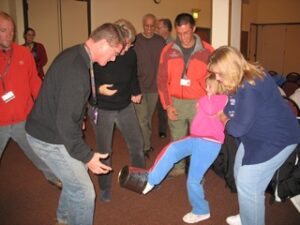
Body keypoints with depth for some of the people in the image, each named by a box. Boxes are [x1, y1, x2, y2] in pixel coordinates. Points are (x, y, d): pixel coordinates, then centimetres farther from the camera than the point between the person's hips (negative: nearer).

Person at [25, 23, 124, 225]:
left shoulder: (74, 54, 1)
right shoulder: (77, 71, -30)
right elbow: (65, 121, -29)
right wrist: (87, 155, -22)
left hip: (49, 128, 10)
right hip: (50, 138, -10)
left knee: (77, 173, 26)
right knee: (84, 191, -3)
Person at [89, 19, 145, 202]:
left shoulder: (131, 54, -7)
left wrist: (136, 92, -2)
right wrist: (98, 89, -28)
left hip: (125, 107, 4)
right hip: (102, 109, -4)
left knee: (137, 143, 12)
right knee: (104, 150, 7)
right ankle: (105, 188, 29)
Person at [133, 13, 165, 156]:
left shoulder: (160, 41, 1)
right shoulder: (135, 41, -6)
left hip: (154, 86, 3)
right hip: (139, 86, -3)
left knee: (149, 117, 16)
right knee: (142, 118, -5)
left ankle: (147, 142, 33)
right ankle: (146, 147, 7)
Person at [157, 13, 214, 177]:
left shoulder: (207, 51, -5)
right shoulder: (168, 50, 0)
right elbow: (162, 79, 2)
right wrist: (167, 104, -3)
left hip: (198, 103, -2)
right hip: (175, 102, 2)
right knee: (177, 139, 14)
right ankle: (178, 167, 33)